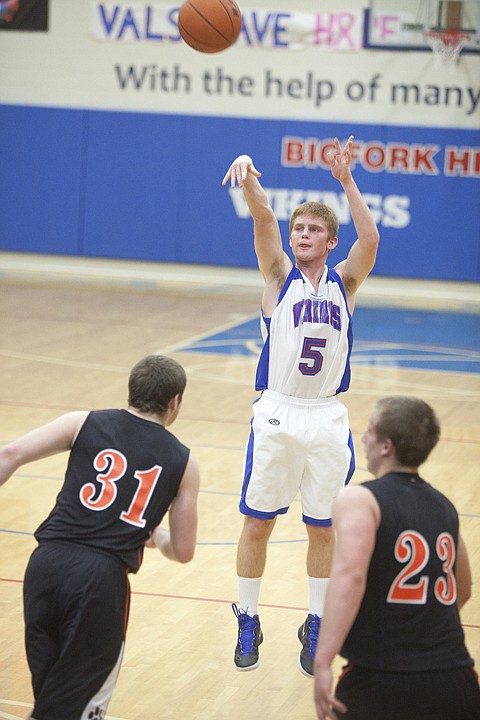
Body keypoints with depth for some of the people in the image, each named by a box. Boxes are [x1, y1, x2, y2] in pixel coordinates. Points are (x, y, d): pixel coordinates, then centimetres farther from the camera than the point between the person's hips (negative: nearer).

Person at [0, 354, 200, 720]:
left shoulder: (85, 423, 12)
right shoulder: (182, 461, 12)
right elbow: (183, 551, 15)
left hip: (46, 562, 2)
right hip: (104, 576, -2)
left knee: (48, 686, 21)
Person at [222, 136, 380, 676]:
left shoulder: (343, 282, 6)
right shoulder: (279, 275, 2)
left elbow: (369, 240, -14)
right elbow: (263, 220, -16)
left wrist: (345, 180, -23)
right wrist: (248, 179, -35)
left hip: (328, 419, 1)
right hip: (276, 414, -1)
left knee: (322, 529, 9)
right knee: (257, 524, 5)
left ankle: (316, 627, 23)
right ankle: (248, 622, 20)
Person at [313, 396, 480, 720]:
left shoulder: (359, 500, -4)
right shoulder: (444, 507, 15)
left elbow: (349, 575, -23)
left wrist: (322, 662, -26)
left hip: (380, 682, -3)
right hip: (453, 679, 4)